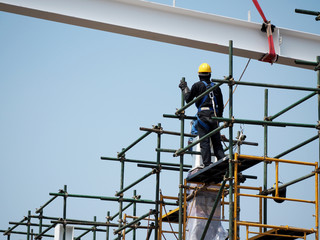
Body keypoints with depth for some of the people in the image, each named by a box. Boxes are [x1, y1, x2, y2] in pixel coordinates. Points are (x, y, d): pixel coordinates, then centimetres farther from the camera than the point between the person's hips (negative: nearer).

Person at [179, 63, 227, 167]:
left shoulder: (197, 85, 2)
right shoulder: (216, 87, 14)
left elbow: (188, 99, 9)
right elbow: (221, 105, 17)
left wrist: (185, 88, 24)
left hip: (203, 115, -3)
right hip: (214, 116, 4)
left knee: (204, 142, -5)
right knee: (217, 142, 8)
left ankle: (207, 164, -11)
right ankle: (222, 157, -10)